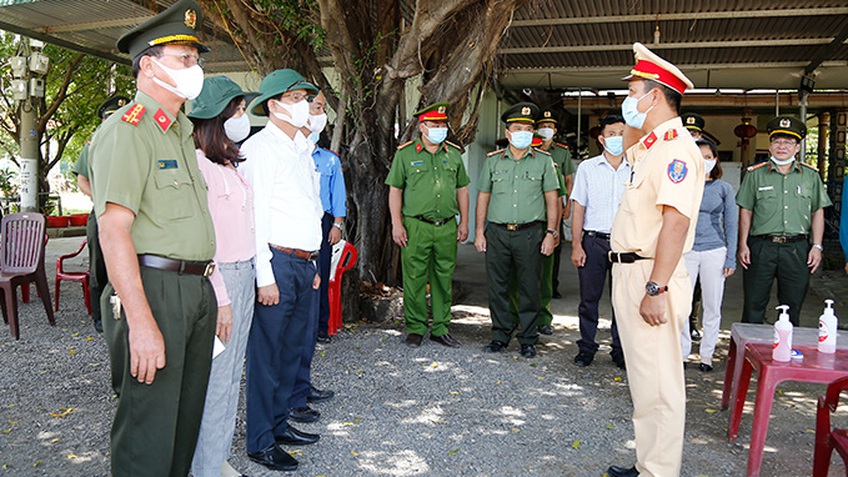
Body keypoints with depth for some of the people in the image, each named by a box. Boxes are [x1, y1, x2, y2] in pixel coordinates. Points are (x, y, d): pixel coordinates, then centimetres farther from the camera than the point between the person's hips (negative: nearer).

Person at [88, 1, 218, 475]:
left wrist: (209, 288, 15)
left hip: (197, 289, 9)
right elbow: (113, 230, -18)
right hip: (154, 288, -8)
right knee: (149, 431, 0)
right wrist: (141, 323, -23)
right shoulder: (126, 130, -9)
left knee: (187, 421, 17)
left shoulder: (182, 130, 19)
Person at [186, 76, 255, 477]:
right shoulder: (198, 164, -14)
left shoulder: (231, 164, 14)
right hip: (218, 276, -9)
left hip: (244, 274, 9)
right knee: (215, 376, 0)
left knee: (232, 372, 16)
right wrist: (219, 298, -18)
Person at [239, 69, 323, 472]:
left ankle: (279, 425, 29)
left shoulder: (303, 149, 18)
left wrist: (313, 264, 17)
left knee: (292, 349, 15)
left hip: (305, 263, 8)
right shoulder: (259, 148, -7)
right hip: (277, 261, -8)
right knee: (267, 353, 0)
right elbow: (256, 214, -13)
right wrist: (265, 276, -17)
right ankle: (260, 442, 12)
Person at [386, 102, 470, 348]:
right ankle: (416, 328, 15)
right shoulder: (405, 153, 1)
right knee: (414, 279, 1)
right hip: (416, 226, -3)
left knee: (444, 279, 9)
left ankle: (441, 328, 20)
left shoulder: (453, 153, 11)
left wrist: (464, 222, 12)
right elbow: (395, 190, 1)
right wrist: (397, 224, -6)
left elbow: (462, 189, 17)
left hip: (447, 227, 3)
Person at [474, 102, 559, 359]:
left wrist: (551, 233, -2)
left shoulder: (543, 161, 6)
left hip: (529, 233, -1)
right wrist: (480, 232, 6)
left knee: (529, 288, 3)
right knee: (497, 287, 6)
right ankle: (500, 336, 20)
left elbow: (552, 199, 5)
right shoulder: (493, 161, 9)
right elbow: (483, 197, 12)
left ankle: (528, 340, 16)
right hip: (497, 233, 2)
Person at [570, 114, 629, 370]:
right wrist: (576, 245, -3)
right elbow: (578, 208, 3)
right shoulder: (587, 168, 5)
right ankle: (586, 347, 18)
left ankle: (620, 350, 19)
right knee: (589, 298, 4)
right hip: (594, 241, -1)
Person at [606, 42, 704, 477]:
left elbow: (676, 221, -24)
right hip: (630, 272, 11)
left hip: (652, 277, -11)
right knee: (644, 379, 17)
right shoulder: (647, 149, 18)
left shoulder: (676, 148, -15)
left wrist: (656, 288, -26)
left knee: (657, 384, -2)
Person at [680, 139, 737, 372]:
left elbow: (731, 225, 7)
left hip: (714, 252, 0)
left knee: (712, 307, 6)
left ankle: (707, 353, 19)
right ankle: (682, 350, 15)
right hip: (685, 251, 0)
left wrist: (731, 258, 1)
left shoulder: (724, 188, 5)